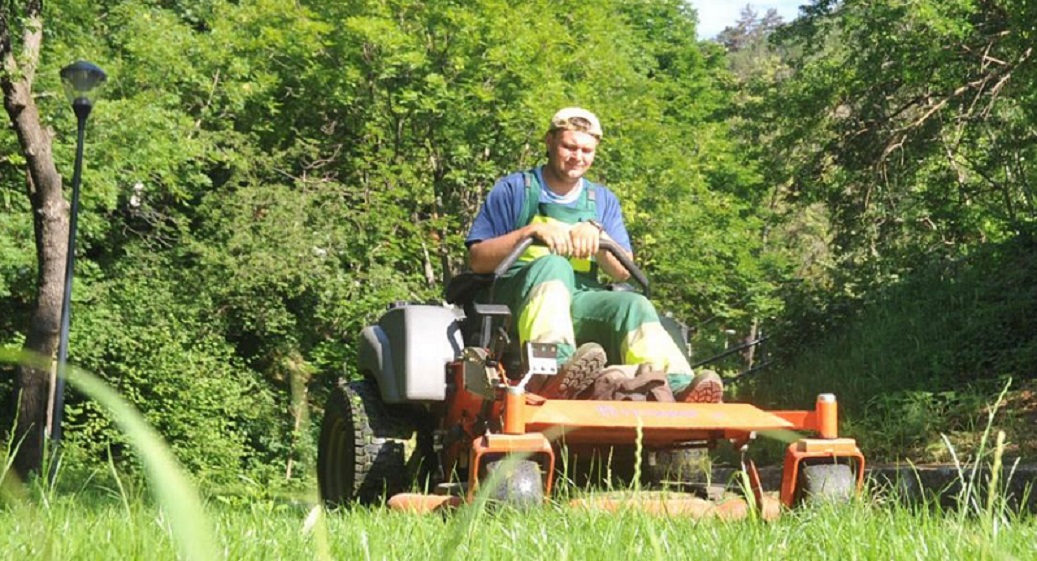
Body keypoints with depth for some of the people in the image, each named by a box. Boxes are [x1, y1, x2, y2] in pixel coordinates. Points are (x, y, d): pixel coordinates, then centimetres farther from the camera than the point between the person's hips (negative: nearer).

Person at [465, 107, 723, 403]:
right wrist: (531, 230, -11)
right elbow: (477, 259, 2)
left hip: (583, 305, 4)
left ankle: (679, 390, -53)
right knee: (553, 265, -36)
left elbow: (623, 273, 13)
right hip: (521, 298, -3)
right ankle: (555, 372, -64)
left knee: (634, 305, -27)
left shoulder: (603, 200, 23)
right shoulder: (514, 189, 12)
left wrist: (596, 234, -7)